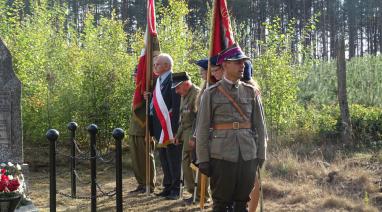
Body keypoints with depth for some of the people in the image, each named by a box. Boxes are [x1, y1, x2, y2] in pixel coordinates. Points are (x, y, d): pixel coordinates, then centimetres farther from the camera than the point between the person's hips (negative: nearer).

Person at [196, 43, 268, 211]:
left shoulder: (251, 92, 8)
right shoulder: (211, 93, -1)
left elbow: (260, 126, 10)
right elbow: (202, 128, -1)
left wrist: (261, 155, 5)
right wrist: (203, 159, -5)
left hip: (248, 155, 3)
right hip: (221, 156, -3)